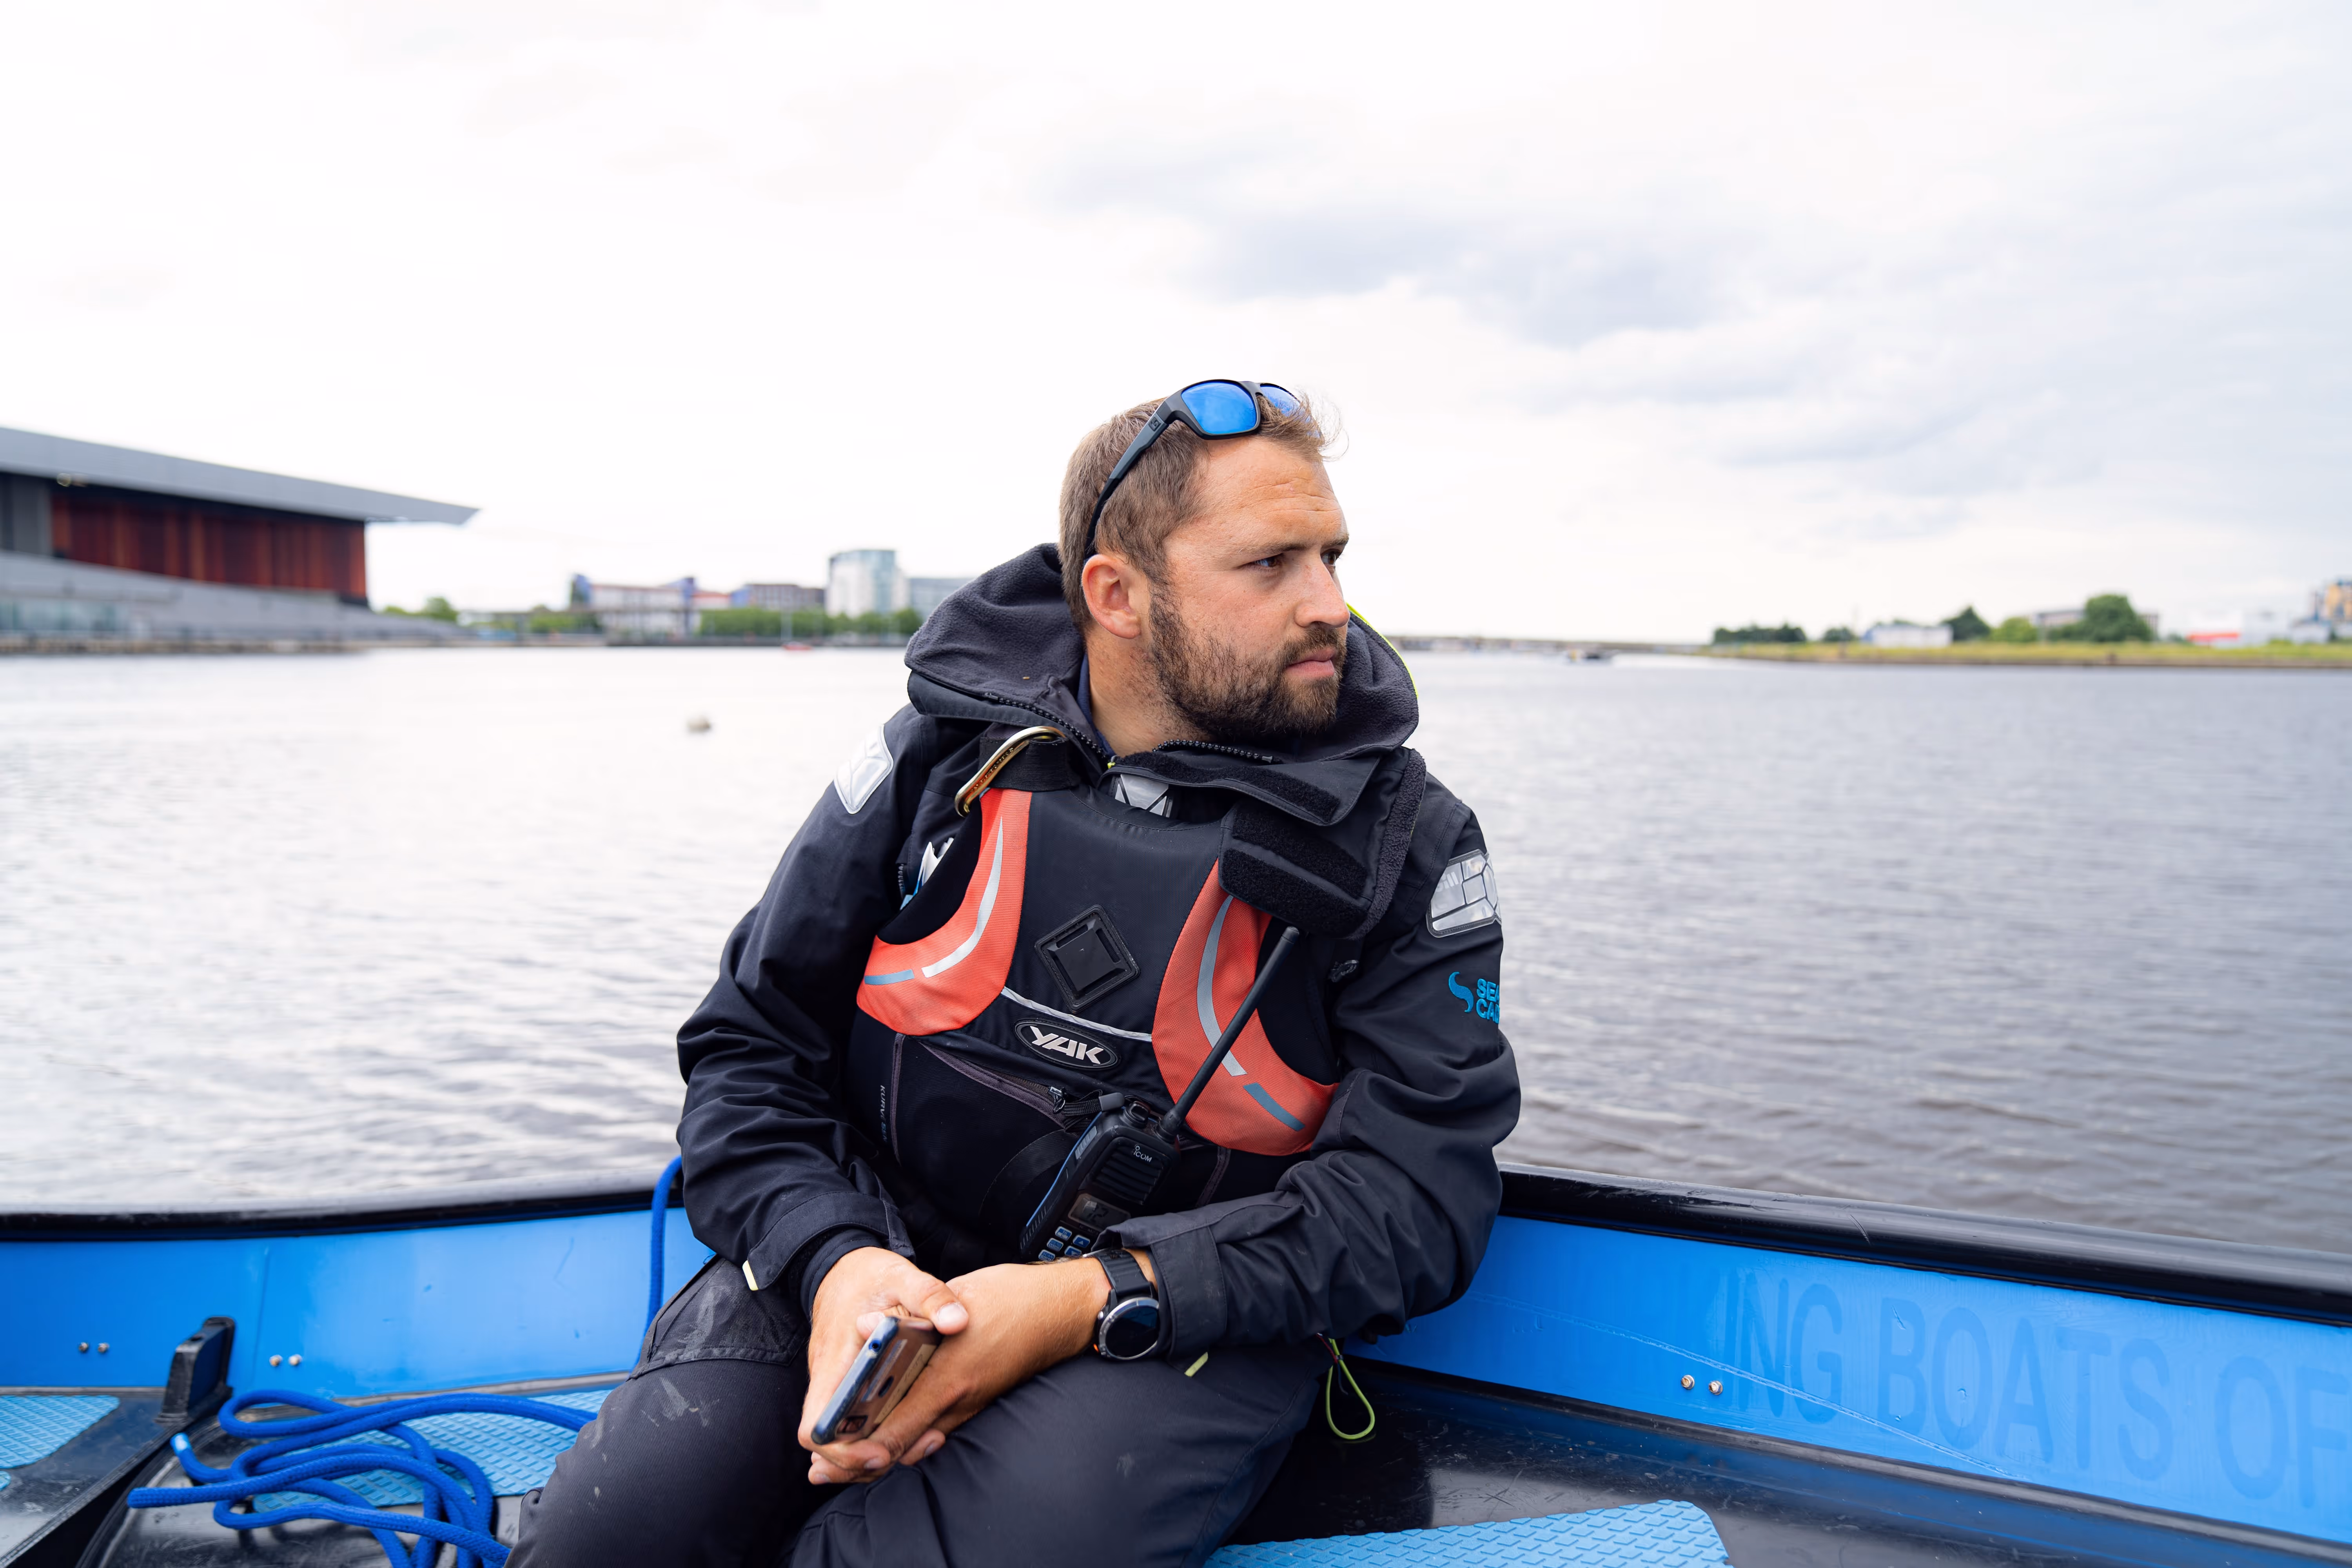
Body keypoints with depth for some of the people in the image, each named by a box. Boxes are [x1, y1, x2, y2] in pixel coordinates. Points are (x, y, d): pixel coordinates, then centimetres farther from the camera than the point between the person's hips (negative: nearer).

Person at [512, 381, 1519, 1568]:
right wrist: (831, 1258, -17)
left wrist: (1096, 1301, -22)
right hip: (879, 1260, 2)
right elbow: (747, 1045, 4)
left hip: (1187, 1322, -1)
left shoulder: (1408, 844, -4)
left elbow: (1421, 1187, -10)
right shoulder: (941, 755, 0)